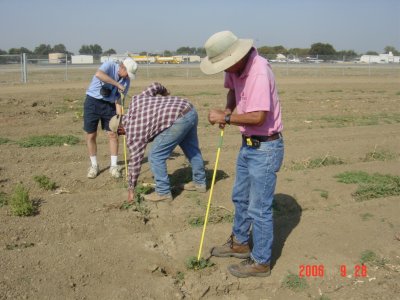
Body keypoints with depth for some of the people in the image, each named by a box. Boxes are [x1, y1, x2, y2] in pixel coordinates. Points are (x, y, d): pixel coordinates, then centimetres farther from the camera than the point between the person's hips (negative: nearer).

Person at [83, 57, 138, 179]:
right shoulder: (110, 66, -16)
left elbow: (118, 99, -3)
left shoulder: (126, 81, -3)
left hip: (109, 105, 4)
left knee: (113, 134, 0)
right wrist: (117, 84, -37)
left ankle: (114, 166, 12)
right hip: (93, 101, -3)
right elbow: (98, 74, -39)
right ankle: (94, 166, 16)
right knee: (91, 135, 1)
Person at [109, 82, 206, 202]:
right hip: (190, 110, 10)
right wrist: (165, 93, 41)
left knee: (155, 156, 3)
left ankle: (163, 192, 12)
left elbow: (135, 161, 7)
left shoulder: (132, 131, 3)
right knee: (191, 148, 25)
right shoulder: (136, 100, 19)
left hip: (179, 120, -10)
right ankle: (199, 183, 39)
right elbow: (155, 86, 18)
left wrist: (131, 189, 17)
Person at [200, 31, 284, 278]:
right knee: (240, 197, 22)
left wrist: (226, 118, -20)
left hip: (265, 148, -9)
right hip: (248, 144, 10)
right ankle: (239, 243, 43)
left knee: (259, 208, 1)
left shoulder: (259, 71, -27)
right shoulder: (235, 68, 0)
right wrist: (228, 110, 1)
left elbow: (258, 117, -32)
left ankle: (261, 262, 18)